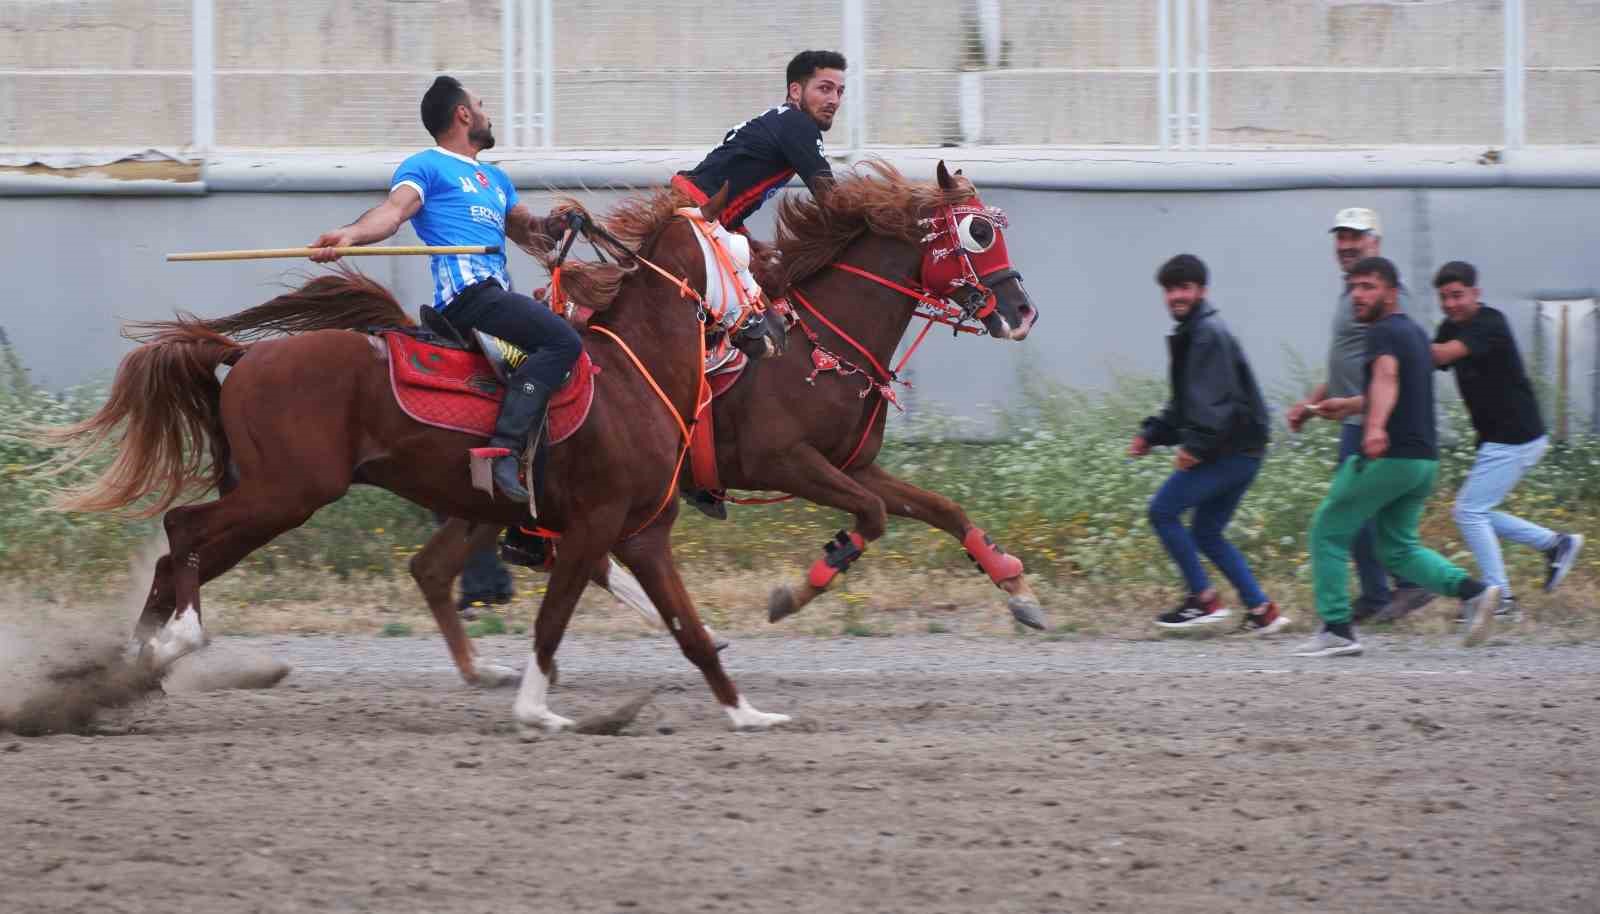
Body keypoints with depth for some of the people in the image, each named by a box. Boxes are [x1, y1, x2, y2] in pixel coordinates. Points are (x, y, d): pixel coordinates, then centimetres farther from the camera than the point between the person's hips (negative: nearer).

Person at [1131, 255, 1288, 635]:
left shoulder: (1209, 335, -13)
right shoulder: (1190, 335, 20)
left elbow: (1218, 400, -22)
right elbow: (1185, 404, 27)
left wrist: (1196, 446, -25)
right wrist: (1152, 434, 16)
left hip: (1232, 449, -10)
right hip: (1240, 450, 10)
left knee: (1163, 510, -8)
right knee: (1207, 533, 13)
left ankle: (1203, 599, -6)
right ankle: (1261, 610, 11)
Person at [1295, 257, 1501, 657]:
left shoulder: (1382, 333, -12)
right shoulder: (1415, 332, 17)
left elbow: (1386, 377, -33)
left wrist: (1375, 426, -51)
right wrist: (1348, 406, 44)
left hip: (1387, 456, -9)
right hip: (1423, 459, 9)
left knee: (1328, 534, 4)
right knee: (1398, 549, 17)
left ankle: (1337, 629, 0)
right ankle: (1471, 590, -3)